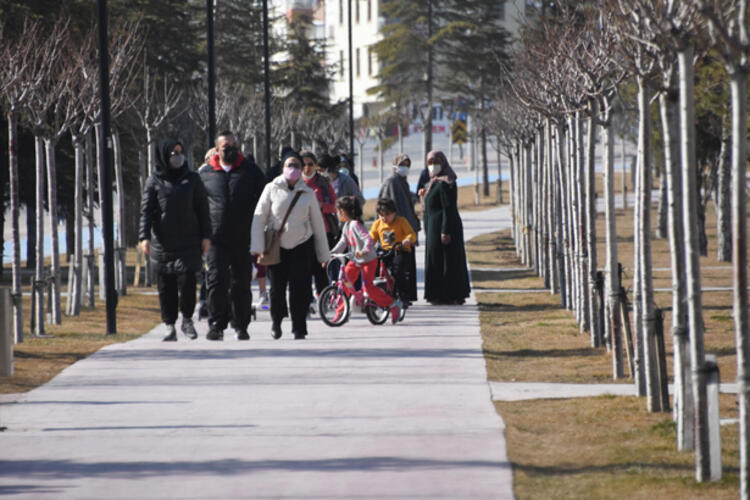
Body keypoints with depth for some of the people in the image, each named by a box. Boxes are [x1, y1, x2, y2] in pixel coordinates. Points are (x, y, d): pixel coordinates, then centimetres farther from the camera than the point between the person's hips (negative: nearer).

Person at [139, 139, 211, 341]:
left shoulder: (192, 179, 8)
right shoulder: (154, 181, 5)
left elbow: (202, 209, 10)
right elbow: (146, 210, 1)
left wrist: (206, 236, 4)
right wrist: (144, 237, -10)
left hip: (188, 241, 0)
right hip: (162, 244, 0)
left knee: (187, 280, -11)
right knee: (166, 286, 0)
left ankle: (187, 319, 8)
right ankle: (170, 326, 9)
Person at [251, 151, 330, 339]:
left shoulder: (307, 193, 4)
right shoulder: (272, 189, -2)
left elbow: (318, 224, 9)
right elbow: (259, 218, -3)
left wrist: (324, 254, 10)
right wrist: (258, 247, -12)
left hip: (302, 246, 1)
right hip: (277, 246, -1)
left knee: (300, 288, -10)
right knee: (277, 288, 2)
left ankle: (299, 328, -2)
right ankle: (276, 320, 30)